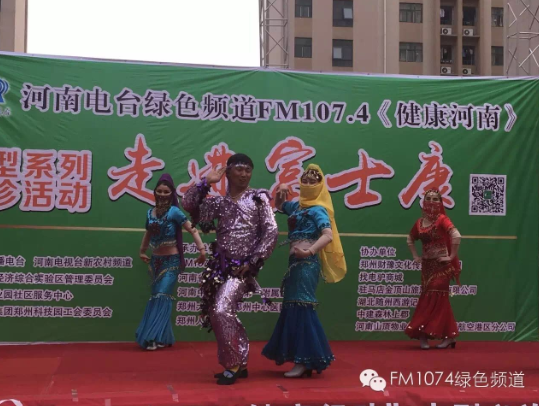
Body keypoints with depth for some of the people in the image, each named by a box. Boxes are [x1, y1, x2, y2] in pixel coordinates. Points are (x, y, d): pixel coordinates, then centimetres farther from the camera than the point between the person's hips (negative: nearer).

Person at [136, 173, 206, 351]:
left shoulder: (174, 211, -10)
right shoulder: (150, 212, 7)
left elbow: (192, 229, -14)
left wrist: (202, 249, -25)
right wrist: (142, 251, 30)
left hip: (171, 261, -6)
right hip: (156, 261, 6)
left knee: (162, 297, -9)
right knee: (156, 297, 7)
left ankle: (155, 337, -8)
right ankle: (164, 338, 14)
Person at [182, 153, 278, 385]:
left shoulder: (258, 198, 0)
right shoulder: (219, 202, 11)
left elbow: (271, 233, -5)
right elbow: (189, 205, 4)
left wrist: (253, 262, -11)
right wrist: (206, 182, 1)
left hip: (243, 267, -5)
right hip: (221, 266, 5)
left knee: (222, 310, -19)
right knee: (216, 314, 8)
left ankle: (233, 365, -5)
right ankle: (240, 363, 24)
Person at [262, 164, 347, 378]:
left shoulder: (318, 209, -7)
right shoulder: (297, 206, 17)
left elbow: (328, 235, -22)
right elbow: (278, 206, 37)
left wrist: (309, 251, -36)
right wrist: (280, 192, 15)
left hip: (307, 262, -9)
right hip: (296, 261, 9)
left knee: (301, 307, -12)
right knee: (292, 307, 10)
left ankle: (306, 360, -9)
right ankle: (303, 358, 16)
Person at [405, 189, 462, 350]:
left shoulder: (442, 219, -10)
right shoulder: (419, 223, 8)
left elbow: (456, 236, -24)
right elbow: (410, 239, 27)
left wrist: (452, 257, -20)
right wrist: (415, 256, 15)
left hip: (441, 265, -6)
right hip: (427, 265, 7)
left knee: (435, 298, -5)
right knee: (428, 299, 6)